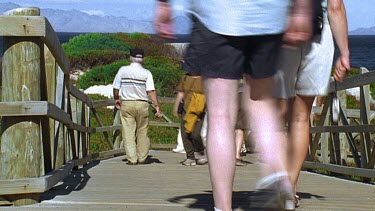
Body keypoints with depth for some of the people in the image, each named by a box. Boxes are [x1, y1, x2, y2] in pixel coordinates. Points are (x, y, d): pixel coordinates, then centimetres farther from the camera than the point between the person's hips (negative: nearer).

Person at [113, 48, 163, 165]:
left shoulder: (123, 70, 1)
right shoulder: (146, 73, -2)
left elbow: (116, 88, 5)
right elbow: (151, 91, -11)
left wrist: (116, 99, 23)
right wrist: (157, 106, -12)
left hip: (126, 104, 0)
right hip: (142, 104, 0)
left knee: (128, 132, 1)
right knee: (142, 132, 11)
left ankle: (132, 159, -4)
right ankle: (142, 158, 14)